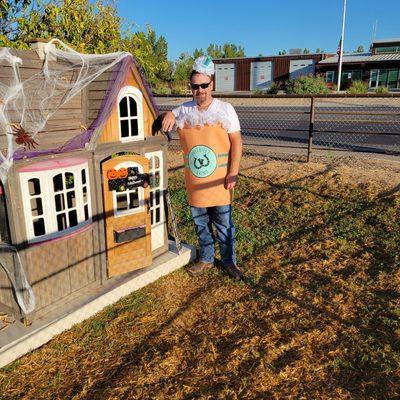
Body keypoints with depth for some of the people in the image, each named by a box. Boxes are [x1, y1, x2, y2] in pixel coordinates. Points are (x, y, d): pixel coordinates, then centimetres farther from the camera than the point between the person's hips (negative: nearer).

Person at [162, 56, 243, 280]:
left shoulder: (225, 109, -4)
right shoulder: (184, 110, 4)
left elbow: (236, 142, -4)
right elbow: (161, 125, 15)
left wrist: (233, 172, -11)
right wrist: (169, 115, -9)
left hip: (219, 180, -3)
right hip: (194, 181, 3)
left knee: (224, 223, 7)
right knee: (201, 223, 15)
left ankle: (229, 261, 24)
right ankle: (206, 260, 32)